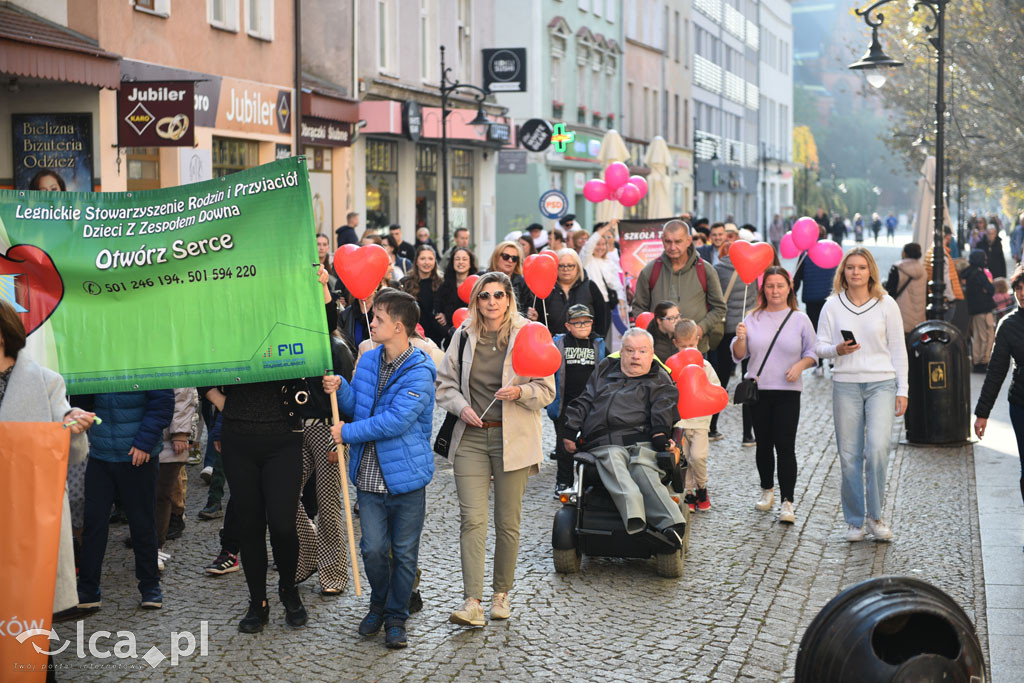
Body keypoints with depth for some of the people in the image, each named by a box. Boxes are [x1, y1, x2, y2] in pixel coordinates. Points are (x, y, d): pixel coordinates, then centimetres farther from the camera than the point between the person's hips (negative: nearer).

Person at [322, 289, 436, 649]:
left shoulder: (418, 372, -15)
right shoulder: (368, 360, 7)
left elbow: (395, 421, -23)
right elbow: (356, 408, 19)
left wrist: (348, 433, -15)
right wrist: (340, 389, -2)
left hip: (405, 477, -4)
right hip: (369, 476, 5)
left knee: (404, 552, 7)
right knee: (373, 549, 2)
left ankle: (396, 616, 21)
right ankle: (378, 605, 25)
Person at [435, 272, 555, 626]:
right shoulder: (464, 336, 6)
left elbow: (547, 390, 1)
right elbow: (445, 383, 14)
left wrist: (520, 391, -19)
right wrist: (461, 406, -5)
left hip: (512, 439, -1)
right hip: (471, 437, 1)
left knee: (508, 521, 6)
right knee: (472, 518, -8)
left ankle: (501, 593, 22)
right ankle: (472, 601, -9)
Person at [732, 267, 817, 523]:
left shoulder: (800, 319, 3)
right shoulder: (753, 319, 6)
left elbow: (812, 352, 7)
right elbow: (739, 355, 7)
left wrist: (800, 366, -12)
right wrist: (740, 338, -13)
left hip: (788, 390, -2)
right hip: (757, 389, 2)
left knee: (785, 445, -8)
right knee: (763, 443, 12)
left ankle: (787, 502, -6)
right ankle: (767, 491, 31)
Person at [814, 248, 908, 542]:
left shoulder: (886, 304, 3)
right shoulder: (832, 306, 5)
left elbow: (898, 349, 6)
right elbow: (820, 346, 6)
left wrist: (902, 390, 3)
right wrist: (837, 350, -16)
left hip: (881, 384, -1)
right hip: (845, 385, 1)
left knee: (877, 449, -15)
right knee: (849, 455, 2)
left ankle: (875, 516, 0)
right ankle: (855, 521, 15)